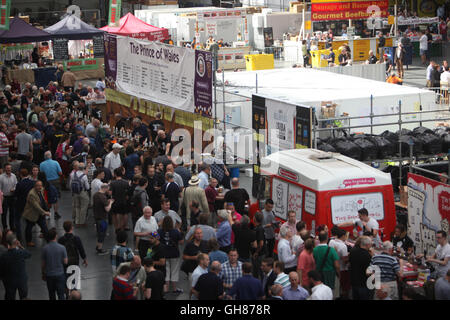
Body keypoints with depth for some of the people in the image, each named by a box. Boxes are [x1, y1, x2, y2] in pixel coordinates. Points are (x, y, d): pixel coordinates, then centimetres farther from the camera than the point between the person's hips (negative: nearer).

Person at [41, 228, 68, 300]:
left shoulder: (45, 249, -10)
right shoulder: (62, 248, -14)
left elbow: (43, 264, -2)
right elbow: (65, 262, -7)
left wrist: (43, 274, 12)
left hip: (49, 275, 2)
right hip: (60, 274, -2)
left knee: (52, 295, 17)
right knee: (61, 294, 0)